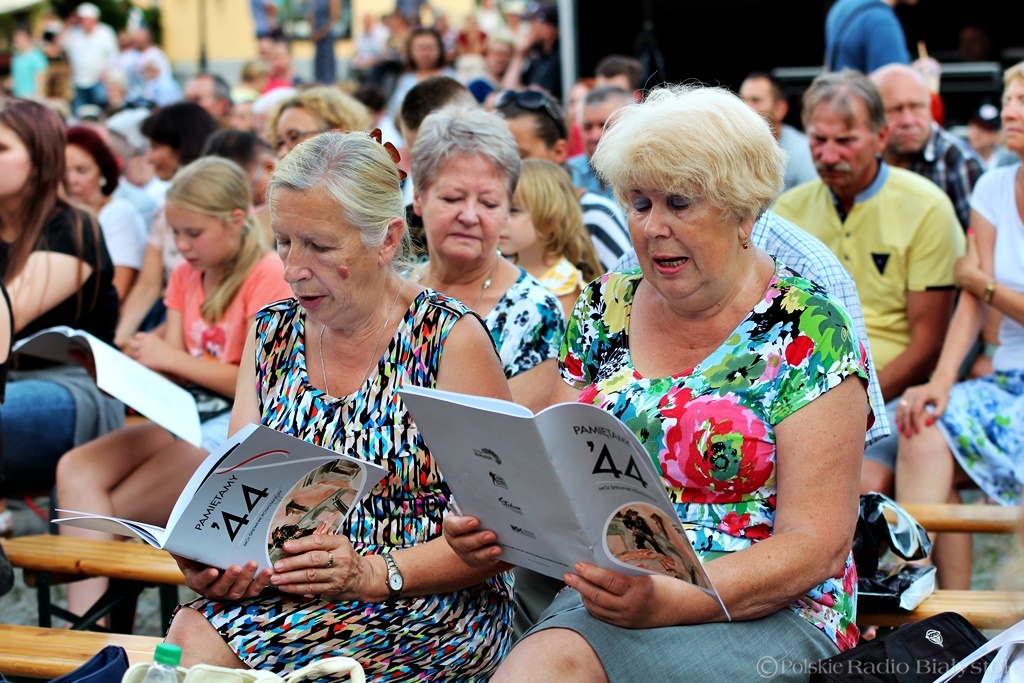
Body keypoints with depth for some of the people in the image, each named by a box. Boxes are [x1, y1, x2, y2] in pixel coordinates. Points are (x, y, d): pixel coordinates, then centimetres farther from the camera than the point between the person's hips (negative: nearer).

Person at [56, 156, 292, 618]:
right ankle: (86, 630, -26)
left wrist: (172, 358, -14)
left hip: (238, 429, -7)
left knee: (113, 511, -21)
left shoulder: (269, 277, -7)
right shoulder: (185, 275, 16)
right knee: (75, 470, -18)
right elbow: (174, 371, 10)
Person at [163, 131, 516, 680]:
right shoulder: (271, 333, 11)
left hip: (425, 604, -4)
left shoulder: (449, 339, -5)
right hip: (283, 589, 5)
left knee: (197, 638, -29)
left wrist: (373, 572, -23)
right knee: (192, 630, -29)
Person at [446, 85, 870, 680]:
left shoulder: (809, 335, -5)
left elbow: (815, 545, -10)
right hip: (604, 592, 4)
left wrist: (664, 600, -24)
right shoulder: (604, 311, 10)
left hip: (766, 611, -4)